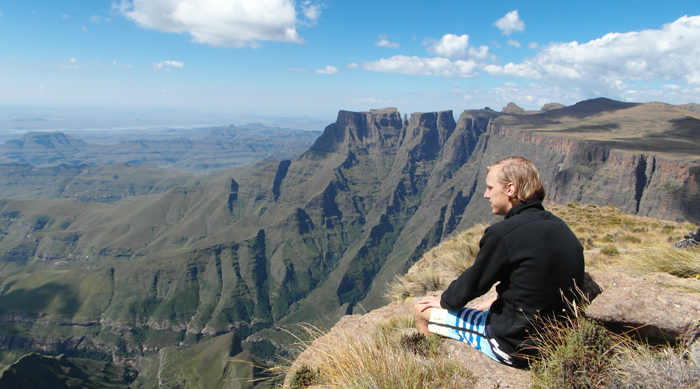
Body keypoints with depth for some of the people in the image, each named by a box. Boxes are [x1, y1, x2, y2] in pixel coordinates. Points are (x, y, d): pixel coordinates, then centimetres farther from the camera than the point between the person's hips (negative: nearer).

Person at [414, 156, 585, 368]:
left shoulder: (503, 233, -24)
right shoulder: (560, 227, 0)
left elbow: (473, 282, -11)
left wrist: (443, 301, 8)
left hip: (516, 349, -8)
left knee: (423, 310, 6)